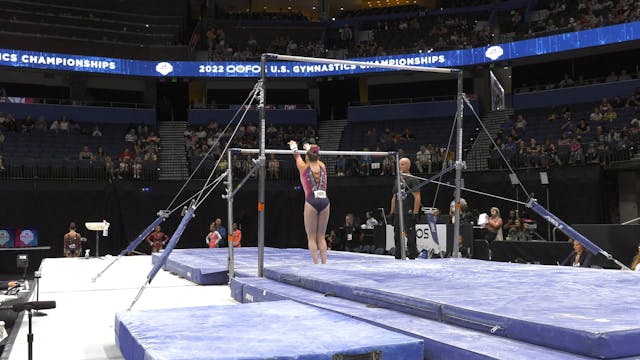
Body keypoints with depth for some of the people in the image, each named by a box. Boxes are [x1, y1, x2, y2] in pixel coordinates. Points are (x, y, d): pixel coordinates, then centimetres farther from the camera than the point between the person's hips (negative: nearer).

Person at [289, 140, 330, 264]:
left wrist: (294, 147, 45)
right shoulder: (322, 166, 11)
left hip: (311, 202, -3)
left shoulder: (304, 167, 3)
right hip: (324, 201, 3)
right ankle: (324, 263, 3)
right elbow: (315, 158, 34)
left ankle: (316, 263, -6)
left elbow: (297, 155, 24)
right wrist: (310, 149, 54)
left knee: (311, 237, 2)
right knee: (321, 237, 10)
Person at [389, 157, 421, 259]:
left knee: (410, 238, -4)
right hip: (397, 214, 7)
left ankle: (412, 258, 1)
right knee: (397, 237, 10)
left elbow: (417, 197, -11)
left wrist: (415, 213, -17)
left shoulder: (412, 180, -5)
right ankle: (398, 258, 17)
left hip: (408, 214, -7)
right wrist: (392, 212, 15)